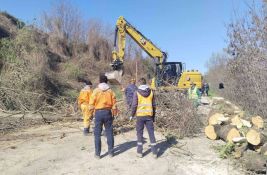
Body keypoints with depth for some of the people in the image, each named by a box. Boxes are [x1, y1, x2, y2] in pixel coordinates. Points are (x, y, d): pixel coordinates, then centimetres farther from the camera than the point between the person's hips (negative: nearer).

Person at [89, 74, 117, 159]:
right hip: (108, 112, 2)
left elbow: (92, 103, -5)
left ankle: (97, 153, 10)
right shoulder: (110, 91, 1)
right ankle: (110, 152, 17)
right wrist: (114, 112, 14)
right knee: (109, 132, 10)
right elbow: (114, 103, 2)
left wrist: (92, 110, 11)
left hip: (98, 112, -2)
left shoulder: (96, 90, -4)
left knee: (97, 134, 6)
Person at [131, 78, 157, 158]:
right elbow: (154, 105, 7)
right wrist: (153, 116, 15)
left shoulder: (137, 92, -5)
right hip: (149, 115, 2)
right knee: (151, 133, 8)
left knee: (139, 133, 10)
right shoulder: (151, 92, 3)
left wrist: (132, 115, 6)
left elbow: (134, 105, -7)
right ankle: (154, 152, 10)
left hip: (140, 116, -2)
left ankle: (140, 152, 15)